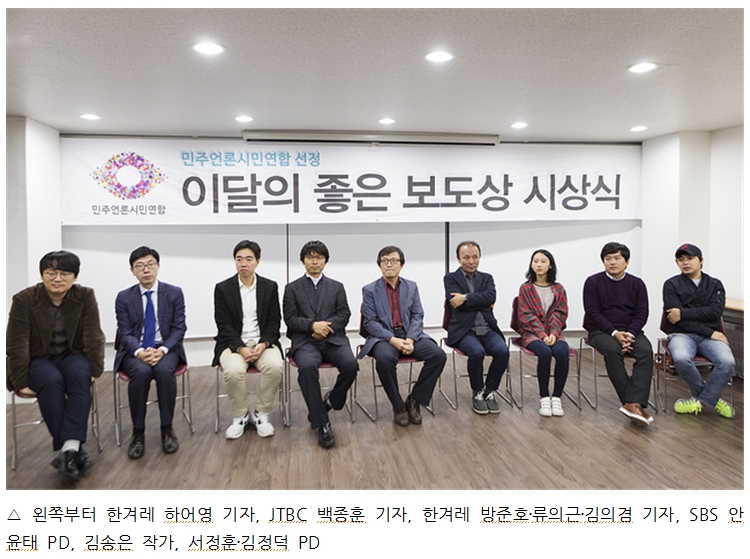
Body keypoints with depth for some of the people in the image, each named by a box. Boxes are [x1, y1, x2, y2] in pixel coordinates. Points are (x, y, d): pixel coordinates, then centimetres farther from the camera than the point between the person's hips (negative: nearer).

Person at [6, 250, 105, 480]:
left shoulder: (85, 296, -6)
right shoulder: (24, 299, -9)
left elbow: (94, 337, -8)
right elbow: (17, 345, -10)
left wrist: (94, 371, -15)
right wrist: (21, 383, -13)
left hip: (72, 355, 1)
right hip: (38, 359, -1)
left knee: (80, 377, -32)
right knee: (52, 381, -33)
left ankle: (69, 448, -37)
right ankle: (73, 450, -31)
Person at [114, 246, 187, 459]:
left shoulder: (174, 293, 4)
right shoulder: (124, 297, 6)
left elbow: (179, 329, -1)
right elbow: (125, 333, 0)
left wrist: (162, 349, -19)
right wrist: (140, 351, -21)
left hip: (166, 349, 0)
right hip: (134, 351, 0)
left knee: (165, 370, -34)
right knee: (141, 372, -34)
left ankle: (167, 429, -18)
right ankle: (138, 433, -19)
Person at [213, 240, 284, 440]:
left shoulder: (270, 287, 7)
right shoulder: (222, 288, 4)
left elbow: (274, 322, 5)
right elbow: (224, 325, -2)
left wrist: (263, 345, -13)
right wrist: (241, 348, -17)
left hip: (263, 342, 1)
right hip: (234, 344, -1)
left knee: (275, 366, -30)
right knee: (233, 371, -32)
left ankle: (261, 414, -8)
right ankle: (240, 416, -7)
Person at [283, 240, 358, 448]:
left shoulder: (337, 287, 20)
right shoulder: (292, 288, 15)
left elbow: (344, 314, 8)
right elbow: (290, 318, 4)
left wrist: (326, 325, -12)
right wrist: (312, 325, -14)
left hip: (333, 338, 2)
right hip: (305, 340, -1)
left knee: (350, 364, -29)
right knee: (307, 367, -35)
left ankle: (332, 400, 2)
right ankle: (321, 423, -25)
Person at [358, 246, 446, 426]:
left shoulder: (412, 286, 12)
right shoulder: (369, 290, 3)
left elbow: (418, 316, 6)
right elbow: (370, 322, -4)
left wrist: (410, 339, -13)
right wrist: (392, 339, -19)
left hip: (409, 335, 3)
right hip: (383, 337, -3)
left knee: (438, 355, -21)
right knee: (385, 359, -36)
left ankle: (414, 400, -6)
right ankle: (398, 405, -13)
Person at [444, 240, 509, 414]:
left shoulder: (487, 278, 16)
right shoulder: (450, 278, 6)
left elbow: (491, 296, -6)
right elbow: (457, 303, -11)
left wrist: (466, 298, -14)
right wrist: (483, 303, -3)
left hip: (487, 329, 3)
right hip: (464, 330, -3)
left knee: (502, 351, -26)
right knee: (477, 352, -32)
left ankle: (489, 391, -2)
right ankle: (477, 393, -5)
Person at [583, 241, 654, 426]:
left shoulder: (637, 283, 9)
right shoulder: (593, 282, 1)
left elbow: (642, 313, 3)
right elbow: (593, 313, -5)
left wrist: (629, 334, -15)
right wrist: (615, 333, -17)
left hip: (631, 330, 3)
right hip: (600, 330, -2)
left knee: (646, 351, -29)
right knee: (612, 350, -35)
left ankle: (633, 403, -37)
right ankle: (636, 403, -30)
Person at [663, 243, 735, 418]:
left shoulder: (715, 284, 15)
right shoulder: (672, 284, 7)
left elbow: (716, 311, -4)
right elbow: (676, 317, -6)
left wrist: (684, 313, -14)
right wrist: (710, 333, -11)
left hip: (710, 336, 2)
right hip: (682, 334, -2)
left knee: (727, 361, -30)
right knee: (681, 358, -35)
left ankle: (701, 400, -8)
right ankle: (711, 397, -8)